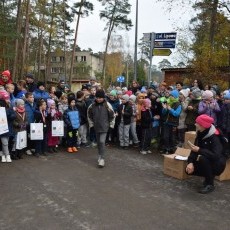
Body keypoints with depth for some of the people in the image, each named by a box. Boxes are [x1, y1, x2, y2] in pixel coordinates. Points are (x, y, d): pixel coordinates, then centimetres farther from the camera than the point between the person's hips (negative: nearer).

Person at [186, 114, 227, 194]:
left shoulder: (214, 137, -25)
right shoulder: (200, 134, -4)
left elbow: (216, 156, -37)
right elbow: (194, 150, -7)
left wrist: (199, 150, -37)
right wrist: (190, 162, -23)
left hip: (217, 165, -7)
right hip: (208, 162, 7)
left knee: (202, 158, -35)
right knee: (189, 169, -12)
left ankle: (210, 184, -14)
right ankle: (209, 176, 13)